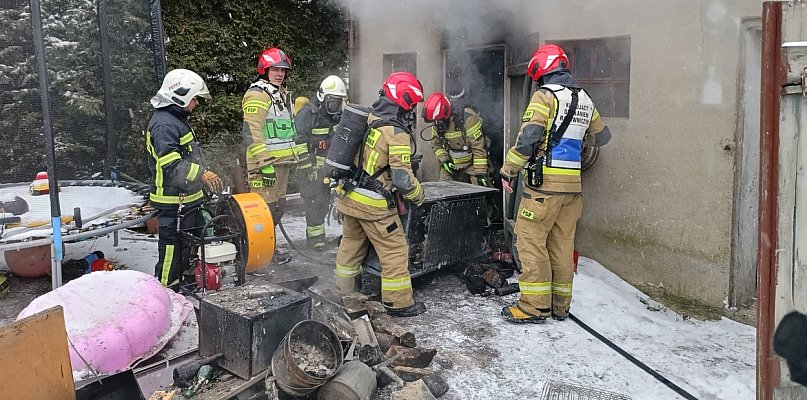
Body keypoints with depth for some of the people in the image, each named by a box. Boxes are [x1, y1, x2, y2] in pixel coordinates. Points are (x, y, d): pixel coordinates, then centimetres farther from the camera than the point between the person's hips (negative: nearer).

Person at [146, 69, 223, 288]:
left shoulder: (177, 119, 17)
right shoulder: (163, 124, -18)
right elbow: (171, 165, -28)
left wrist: (205, 176, 25)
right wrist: (201, 173, -34)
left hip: (187, 197, 11)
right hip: (173, 202, -11)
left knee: (192, 244, 19)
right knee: (173, 247, -4)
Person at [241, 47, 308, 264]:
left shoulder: (282, 95, 20)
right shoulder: (257, 95, -10)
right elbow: (252, 132, -19)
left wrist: (299, 154, 25)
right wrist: (265, 164, -23)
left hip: (282, 162, 10)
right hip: (264, 163, -10)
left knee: (278, 206, 16)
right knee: (264, 208, -10)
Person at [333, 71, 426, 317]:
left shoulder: (366, 119, 6)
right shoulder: (396, 133, -18)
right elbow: (402, 178, -20)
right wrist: (418, 195, -3)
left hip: (349, 195, 8)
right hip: (374, 204, -8)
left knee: (351, 242, 22)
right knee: (395, 251, 4)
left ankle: (343, 291, 36)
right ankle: (398, 302, 12)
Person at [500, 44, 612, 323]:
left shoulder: (545, 95, -7)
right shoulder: (585, 100, 13)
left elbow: (527, 138, -16)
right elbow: (602, 136, 26)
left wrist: (508, 170, -7)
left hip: (545, 182, -7)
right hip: (572, 184, 7)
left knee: (531, 239, -1)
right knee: (562, 243, 12)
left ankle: (535, 306, 1)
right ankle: (560, 305, 19)